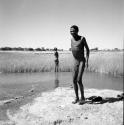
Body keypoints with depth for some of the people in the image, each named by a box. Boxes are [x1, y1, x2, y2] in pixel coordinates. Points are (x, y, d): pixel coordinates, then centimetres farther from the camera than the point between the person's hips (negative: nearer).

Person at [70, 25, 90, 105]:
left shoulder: (82, 38, -9)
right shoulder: (72, 39, 9)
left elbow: (87, 49, -5)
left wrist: (87, 60, -13)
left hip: (82, 62, -6)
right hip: (75, 62, 6)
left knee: (79, 80, -14)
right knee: (74, 81, 3)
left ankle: (82, 98, 2)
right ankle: (77, 98, 15)